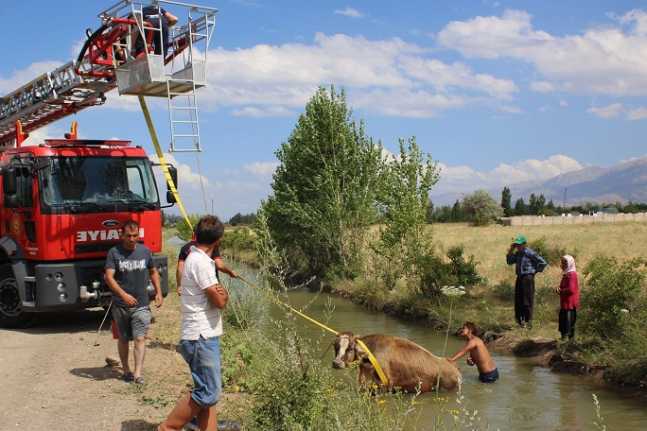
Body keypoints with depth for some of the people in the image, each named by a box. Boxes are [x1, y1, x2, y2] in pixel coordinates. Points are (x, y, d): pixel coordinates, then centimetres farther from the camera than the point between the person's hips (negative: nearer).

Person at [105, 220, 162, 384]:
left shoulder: (145, 251, 4)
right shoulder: (114, 252, -6)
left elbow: (153, 272, 19)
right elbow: (109, 277, -15)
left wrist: (158, 292, 9)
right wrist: (123, 294, -28)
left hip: (141, 304, 1)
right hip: (120, 305, -1)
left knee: (140, 338, -10)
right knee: (123, 339, 12)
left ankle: (138, 374, -12)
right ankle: (126, 370, 26)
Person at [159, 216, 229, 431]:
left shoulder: (195, 258, 14)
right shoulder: (201, 262, -17)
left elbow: (217, 295, 13)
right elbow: (220, 301, -17)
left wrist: (220, 292, -8)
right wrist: (224, 293, 3)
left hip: (205, 335, 10)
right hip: (202, 338, -10)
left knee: (208, 391, 11)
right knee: (207, 393, -7)